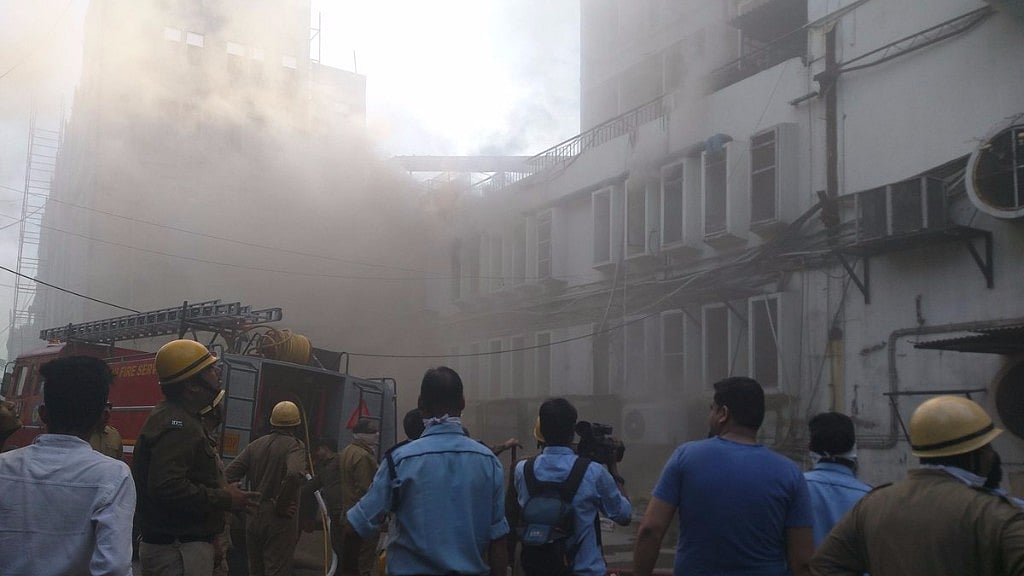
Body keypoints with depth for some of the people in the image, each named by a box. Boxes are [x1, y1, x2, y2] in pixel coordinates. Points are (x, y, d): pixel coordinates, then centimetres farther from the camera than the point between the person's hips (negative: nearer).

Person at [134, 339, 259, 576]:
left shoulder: (180, 419, 15)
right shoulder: (177, 425, -20)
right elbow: (168, 487, -31)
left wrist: (222, 492, 12)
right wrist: (224, 499, -21)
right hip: (179, 553, -11)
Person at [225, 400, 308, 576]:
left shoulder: (255, 444, 7)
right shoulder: (295, 445, -9)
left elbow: (229, 474, 1)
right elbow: (294, 474, -29)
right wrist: (281, 505, -16)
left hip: (253, 517, 5)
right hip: (279, 520, -5)